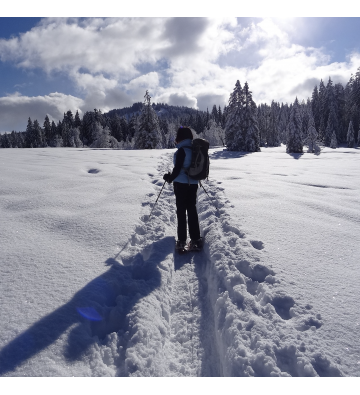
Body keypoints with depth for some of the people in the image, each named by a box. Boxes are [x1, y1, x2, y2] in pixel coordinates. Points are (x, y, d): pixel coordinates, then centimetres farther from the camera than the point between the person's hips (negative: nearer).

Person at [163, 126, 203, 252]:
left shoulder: (182, 150, -15)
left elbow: (177, 168, -17)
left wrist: (169, 178, 0)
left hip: (181, 184, -6)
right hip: (193, 184, 6)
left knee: (181, 211, 2)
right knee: (192, 210, 12)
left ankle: (182, 240, 6)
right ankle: (196, 239, 15)